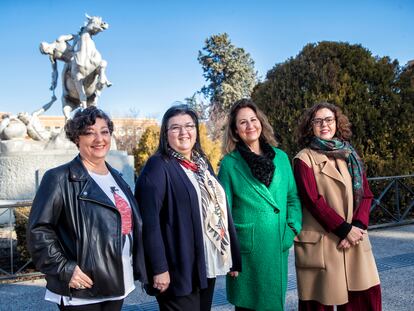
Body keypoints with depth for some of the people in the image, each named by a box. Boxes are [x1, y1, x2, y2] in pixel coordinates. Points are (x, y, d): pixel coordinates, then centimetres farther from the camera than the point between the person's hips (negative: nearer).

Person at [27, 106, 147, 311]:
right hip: (80, 292, -6)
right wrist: (64, 269, -19)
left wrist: (136, 269, 10)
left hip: (118, 286, 7)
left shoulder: (116, 178, 12)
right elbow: (38, 229, -14)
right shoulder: (61, 179, -10)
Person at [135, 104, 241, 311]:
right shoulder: (158, 166, -10)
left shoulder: (202, 164, 14)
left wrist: (233, 257, 12)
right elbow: (149, 220, -17)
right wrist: (159, 268, -21)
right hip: (179, 270, -7)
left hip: (207, 267, 7)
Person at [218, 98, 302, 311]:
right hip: (246, 248, -3)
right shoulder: (229, 163, -2)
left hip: (278, 246, 4)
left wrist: (292, 229, -1)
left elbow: (293, 197, 12)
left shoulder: (280, 157, 7)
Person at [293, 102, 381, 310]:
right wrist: (345, 229, -14)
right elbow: (313, 201, -11)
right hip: (321, 242, -4)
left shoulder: (349, 155, 13)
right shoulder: (304, 159, -3)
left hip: (354, 239, 5)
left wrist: (358, 226, -7)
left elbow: (365, 194, 8)